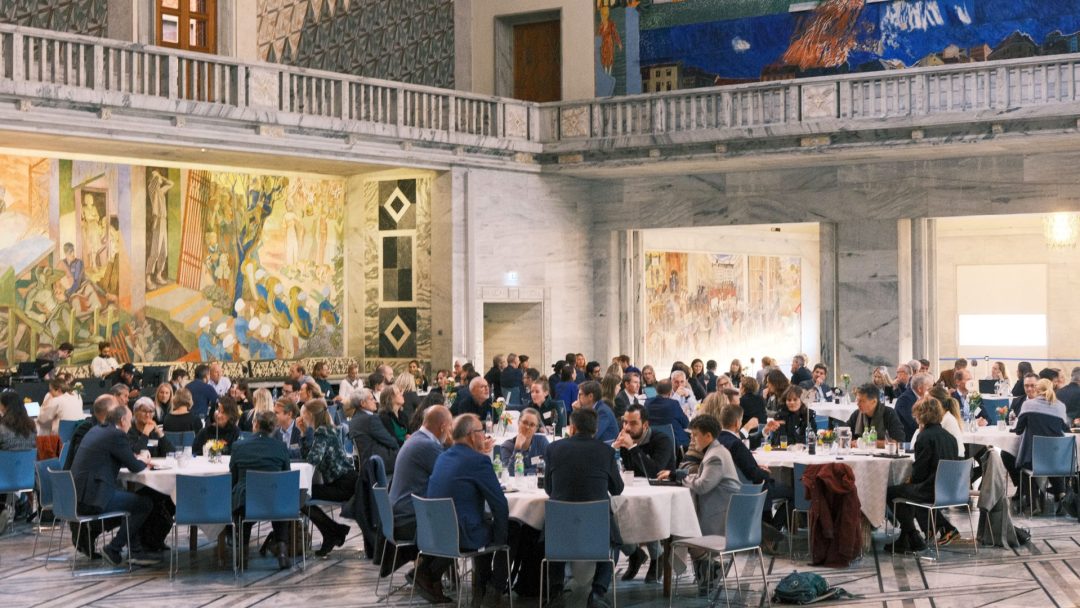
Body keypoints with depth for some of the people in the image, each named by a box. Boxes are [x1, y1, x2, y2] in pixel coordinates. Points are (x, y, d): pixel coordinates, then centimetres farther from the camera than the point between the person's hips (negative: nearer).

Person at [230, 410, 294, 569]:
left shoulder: (239, 447, 4)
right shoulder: (280, 447, 3)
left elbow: (233, 479, 12)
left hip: (243, 503, 1)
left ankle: (242, 554, 34)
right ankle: (282, 552, 19)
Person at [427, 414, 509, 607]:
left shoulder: (443, 457, 9)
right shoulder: (478, 461, -15)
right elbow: (500, 504, -12)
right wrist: (500, 535, 3)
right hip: (462, 534, -8)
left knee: (487, 525, 33)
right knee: (510, 529, 16)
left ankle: (481, 584, 41)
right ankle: (495, 589, 20)